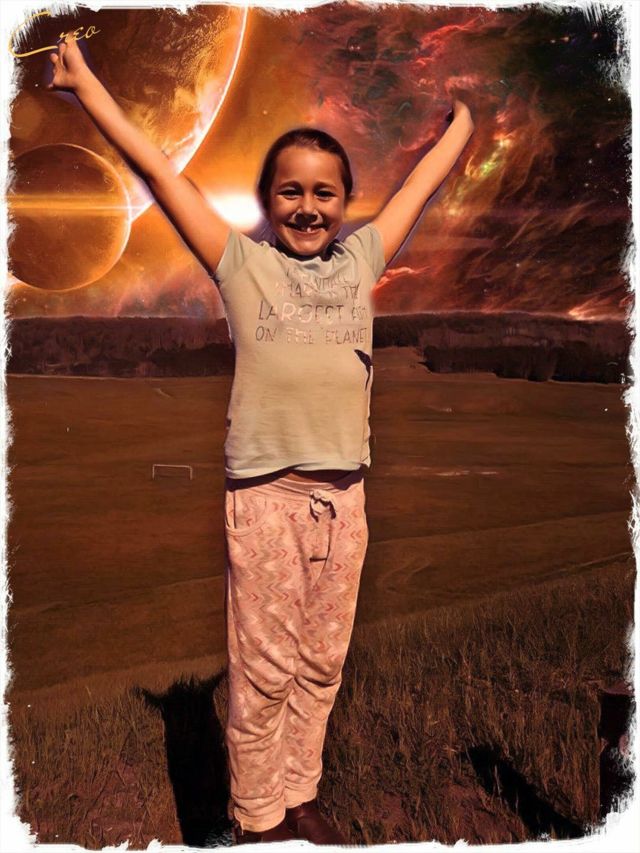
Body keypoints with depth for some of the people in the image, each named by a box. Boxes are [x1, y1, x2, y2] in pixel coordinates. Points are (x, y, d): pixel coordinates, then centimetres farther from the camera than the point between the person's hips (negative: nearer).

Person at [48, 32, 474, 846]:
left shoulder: (362, 257, 11)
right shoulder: (241, 262, 3)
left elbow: (427, 177, 24)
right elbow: (157, 169, 6)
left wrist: (466, 106, 35)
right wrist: (84, 82, 10)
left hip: (343, 492, 4)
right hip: (264, 492, -3)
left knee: (321, 663, 14)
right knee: (264, 668, 7)